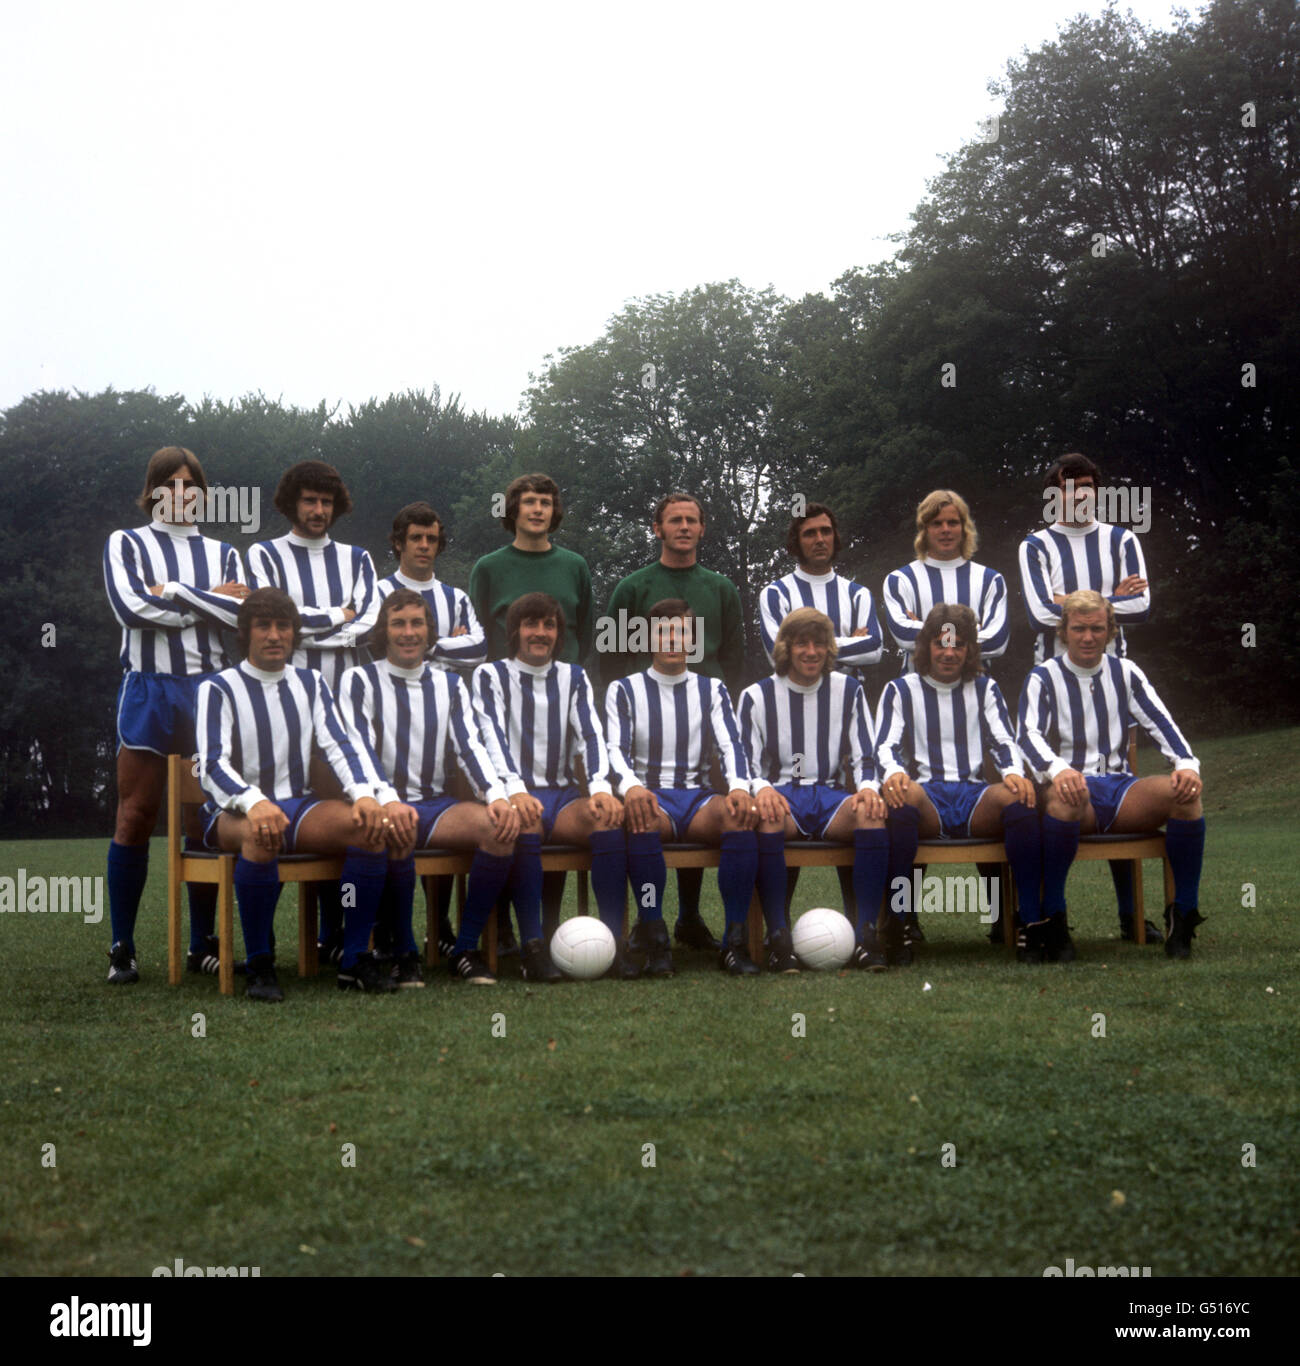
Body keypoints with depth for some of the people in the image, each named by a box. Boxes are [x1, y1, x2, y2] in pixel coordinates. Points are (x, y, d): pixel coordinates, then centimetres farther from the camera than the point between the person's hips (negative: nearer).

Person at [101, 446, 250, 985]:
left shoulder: (223, 553, 16)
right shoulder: (126, 544, 9)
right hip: (148, 690, -2)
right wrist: (211, 600, -4)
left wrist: (173, 592, -7)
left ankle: (203, 945, 11)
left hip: (210, 689, 2)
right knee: (135, 818, -5)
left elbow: (244, 614, -3)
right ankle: (122, 949, 1)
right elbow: (131, 607, -10)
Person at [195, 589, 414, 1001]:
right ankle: (259, 966, -29)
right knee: (262, 832, -40)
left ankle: (355, 959, -20)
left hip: (298, 806, 4)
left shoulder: (311, 684, 16)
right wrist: (253, 802, -34)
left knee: (368, 822, -24)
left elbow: (341, 744, 2)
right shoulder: (218, 689, 1)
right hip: (232, 813, -4)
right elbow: (213, 766, -13)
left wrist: (366, 793, -19)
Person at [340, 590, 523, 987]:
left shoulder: (450, 685, 17)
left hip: (435, 802, 4)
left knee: (500, 826, -26)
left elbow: (470, 746, 4)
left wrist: (497, 795, -16)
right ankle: (403, 953, -22)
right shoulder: (360, 680, 5)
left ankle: (465, 950, -17)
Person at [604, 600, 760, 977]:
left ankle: (735, 939, -32)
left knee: (739, 815, -33)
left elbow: (730, 745, 3)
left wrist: (739, 786, -20)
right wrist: (631, 786, -26)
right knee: (641, 817, -39)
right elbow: (615, 749, -2)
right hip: (649, 796, -2)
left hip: (698, 798, 2)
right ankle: (652, 936, -31)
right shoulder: (625, 690, 12)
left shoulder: (712, 689, 18)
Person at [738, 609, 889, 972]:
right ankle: (778, 937, -37)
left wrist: (868, 786, -14)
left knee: (871, 812, -33)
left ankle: (866, 933, -31)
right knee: (767, 814, -39)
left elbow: (864, 756, 10)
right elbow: (744, 763, 2)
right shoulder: (757, 696, 8)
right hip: (780, 793, -2)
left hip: (830, 795, 2)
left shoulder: (848, 690, 14)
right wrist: (761, 788, -22)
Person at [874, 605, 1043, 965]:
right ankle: (896, 922, -38)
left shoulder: (984, 689, 22)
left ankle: (1031, 919, -33)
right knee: (901, 795, -39)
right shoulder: (901, 690, 16)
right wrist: (892, 773, -23)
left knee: (1020, 796, -33)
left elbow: (1004, 742, 10)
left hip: (974, 795, 2)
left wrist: (1014, 772, -15)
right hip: (924, 797, -2)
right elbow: (885, 746, 3)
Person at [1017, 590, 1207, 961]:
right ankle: (1050, 916, -33)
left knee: (1186, 792, -26)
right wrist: (1058, 770, -35)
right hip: (1073, 788, -3)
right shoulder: (1043, 678, 6)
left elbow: (1161, 723, 4)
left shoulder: (1126, 673, 16)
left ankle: (1184, 914, -19)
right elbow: (1029, 735, -12)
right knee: (1066, 794, -40)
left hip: (1122, 790, 3)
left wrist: (1187, 764, -19)